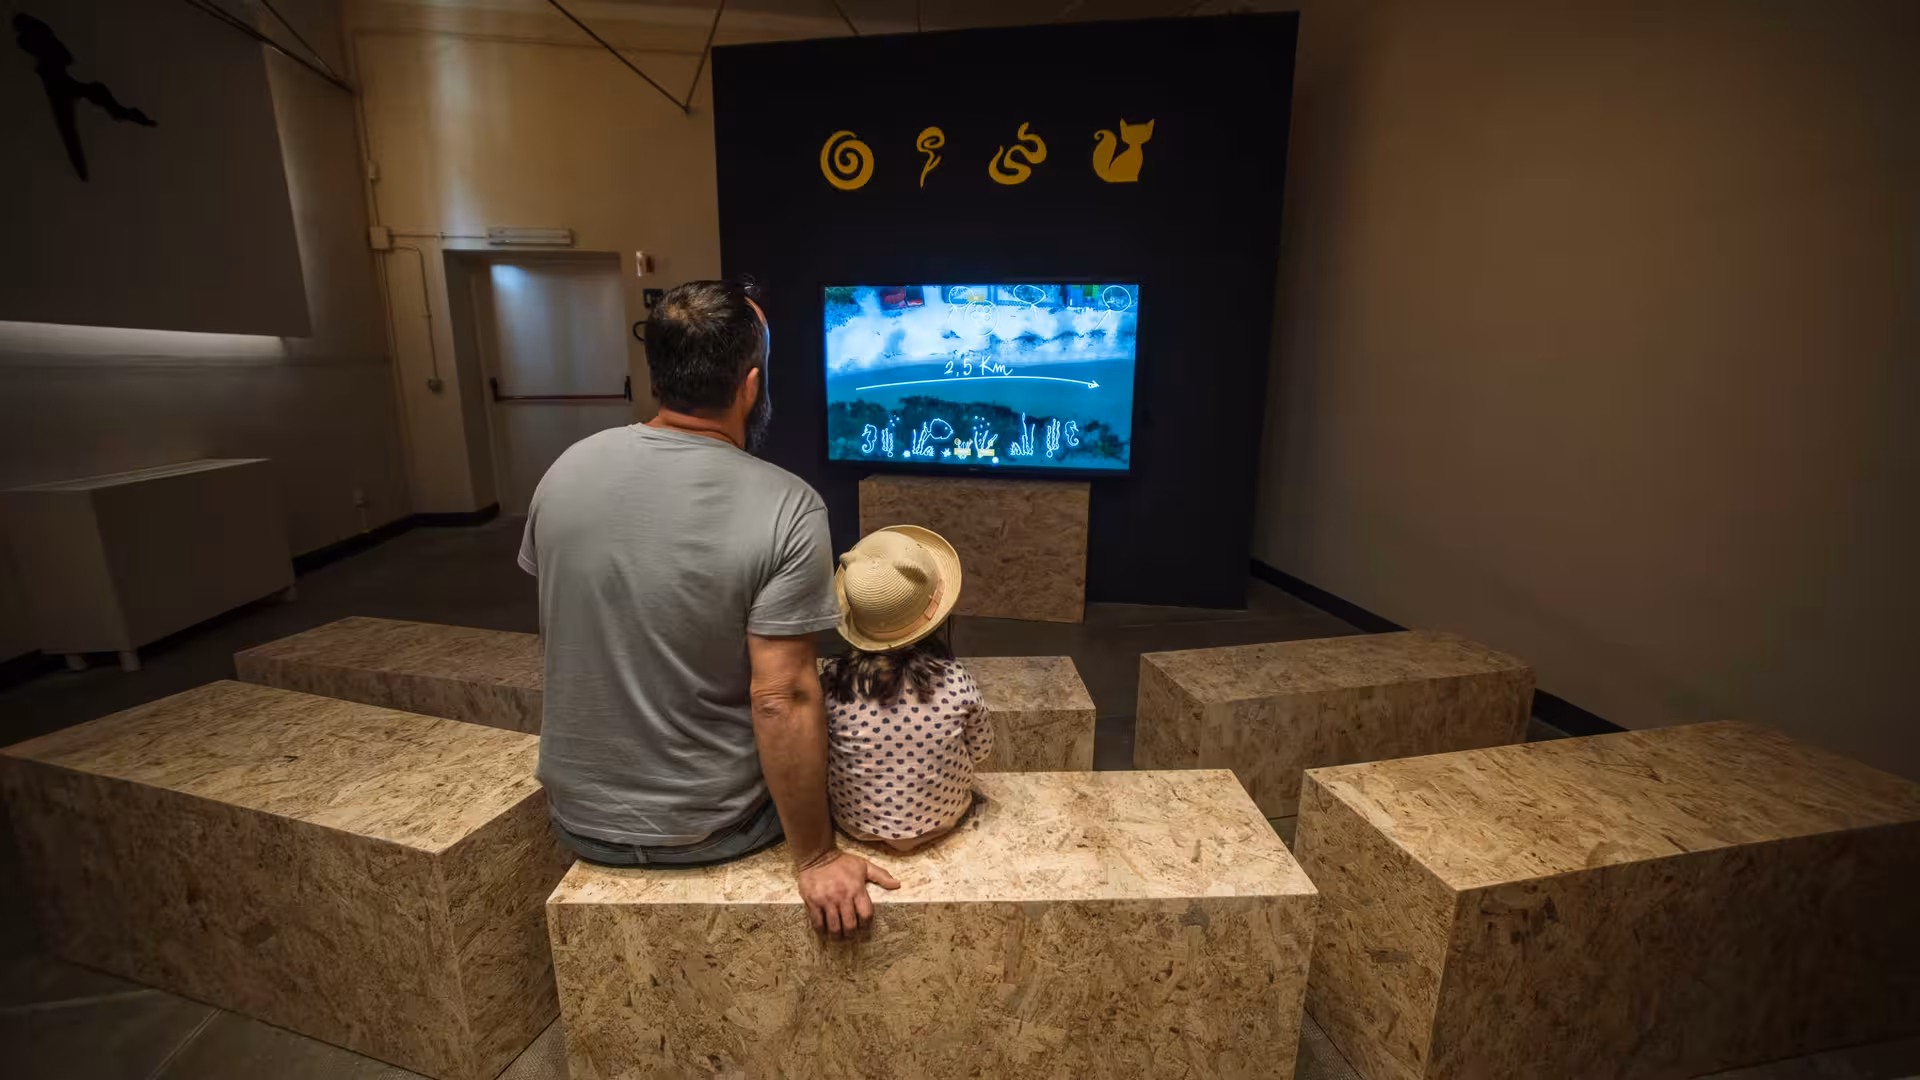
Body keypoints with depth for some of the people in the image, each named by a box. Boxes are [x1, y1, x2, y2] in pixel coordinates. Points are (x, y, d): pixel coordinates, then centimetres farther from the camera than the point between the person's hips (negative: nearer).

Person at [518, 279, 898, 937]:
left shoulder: (567, 469, -8)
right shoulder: (787, 510, -25)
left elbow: (551, 636, 4)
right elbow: (781, 699, -26)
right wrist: (814, 859, -14)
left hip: (579, 819, 5)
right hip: (708, 831, -4)